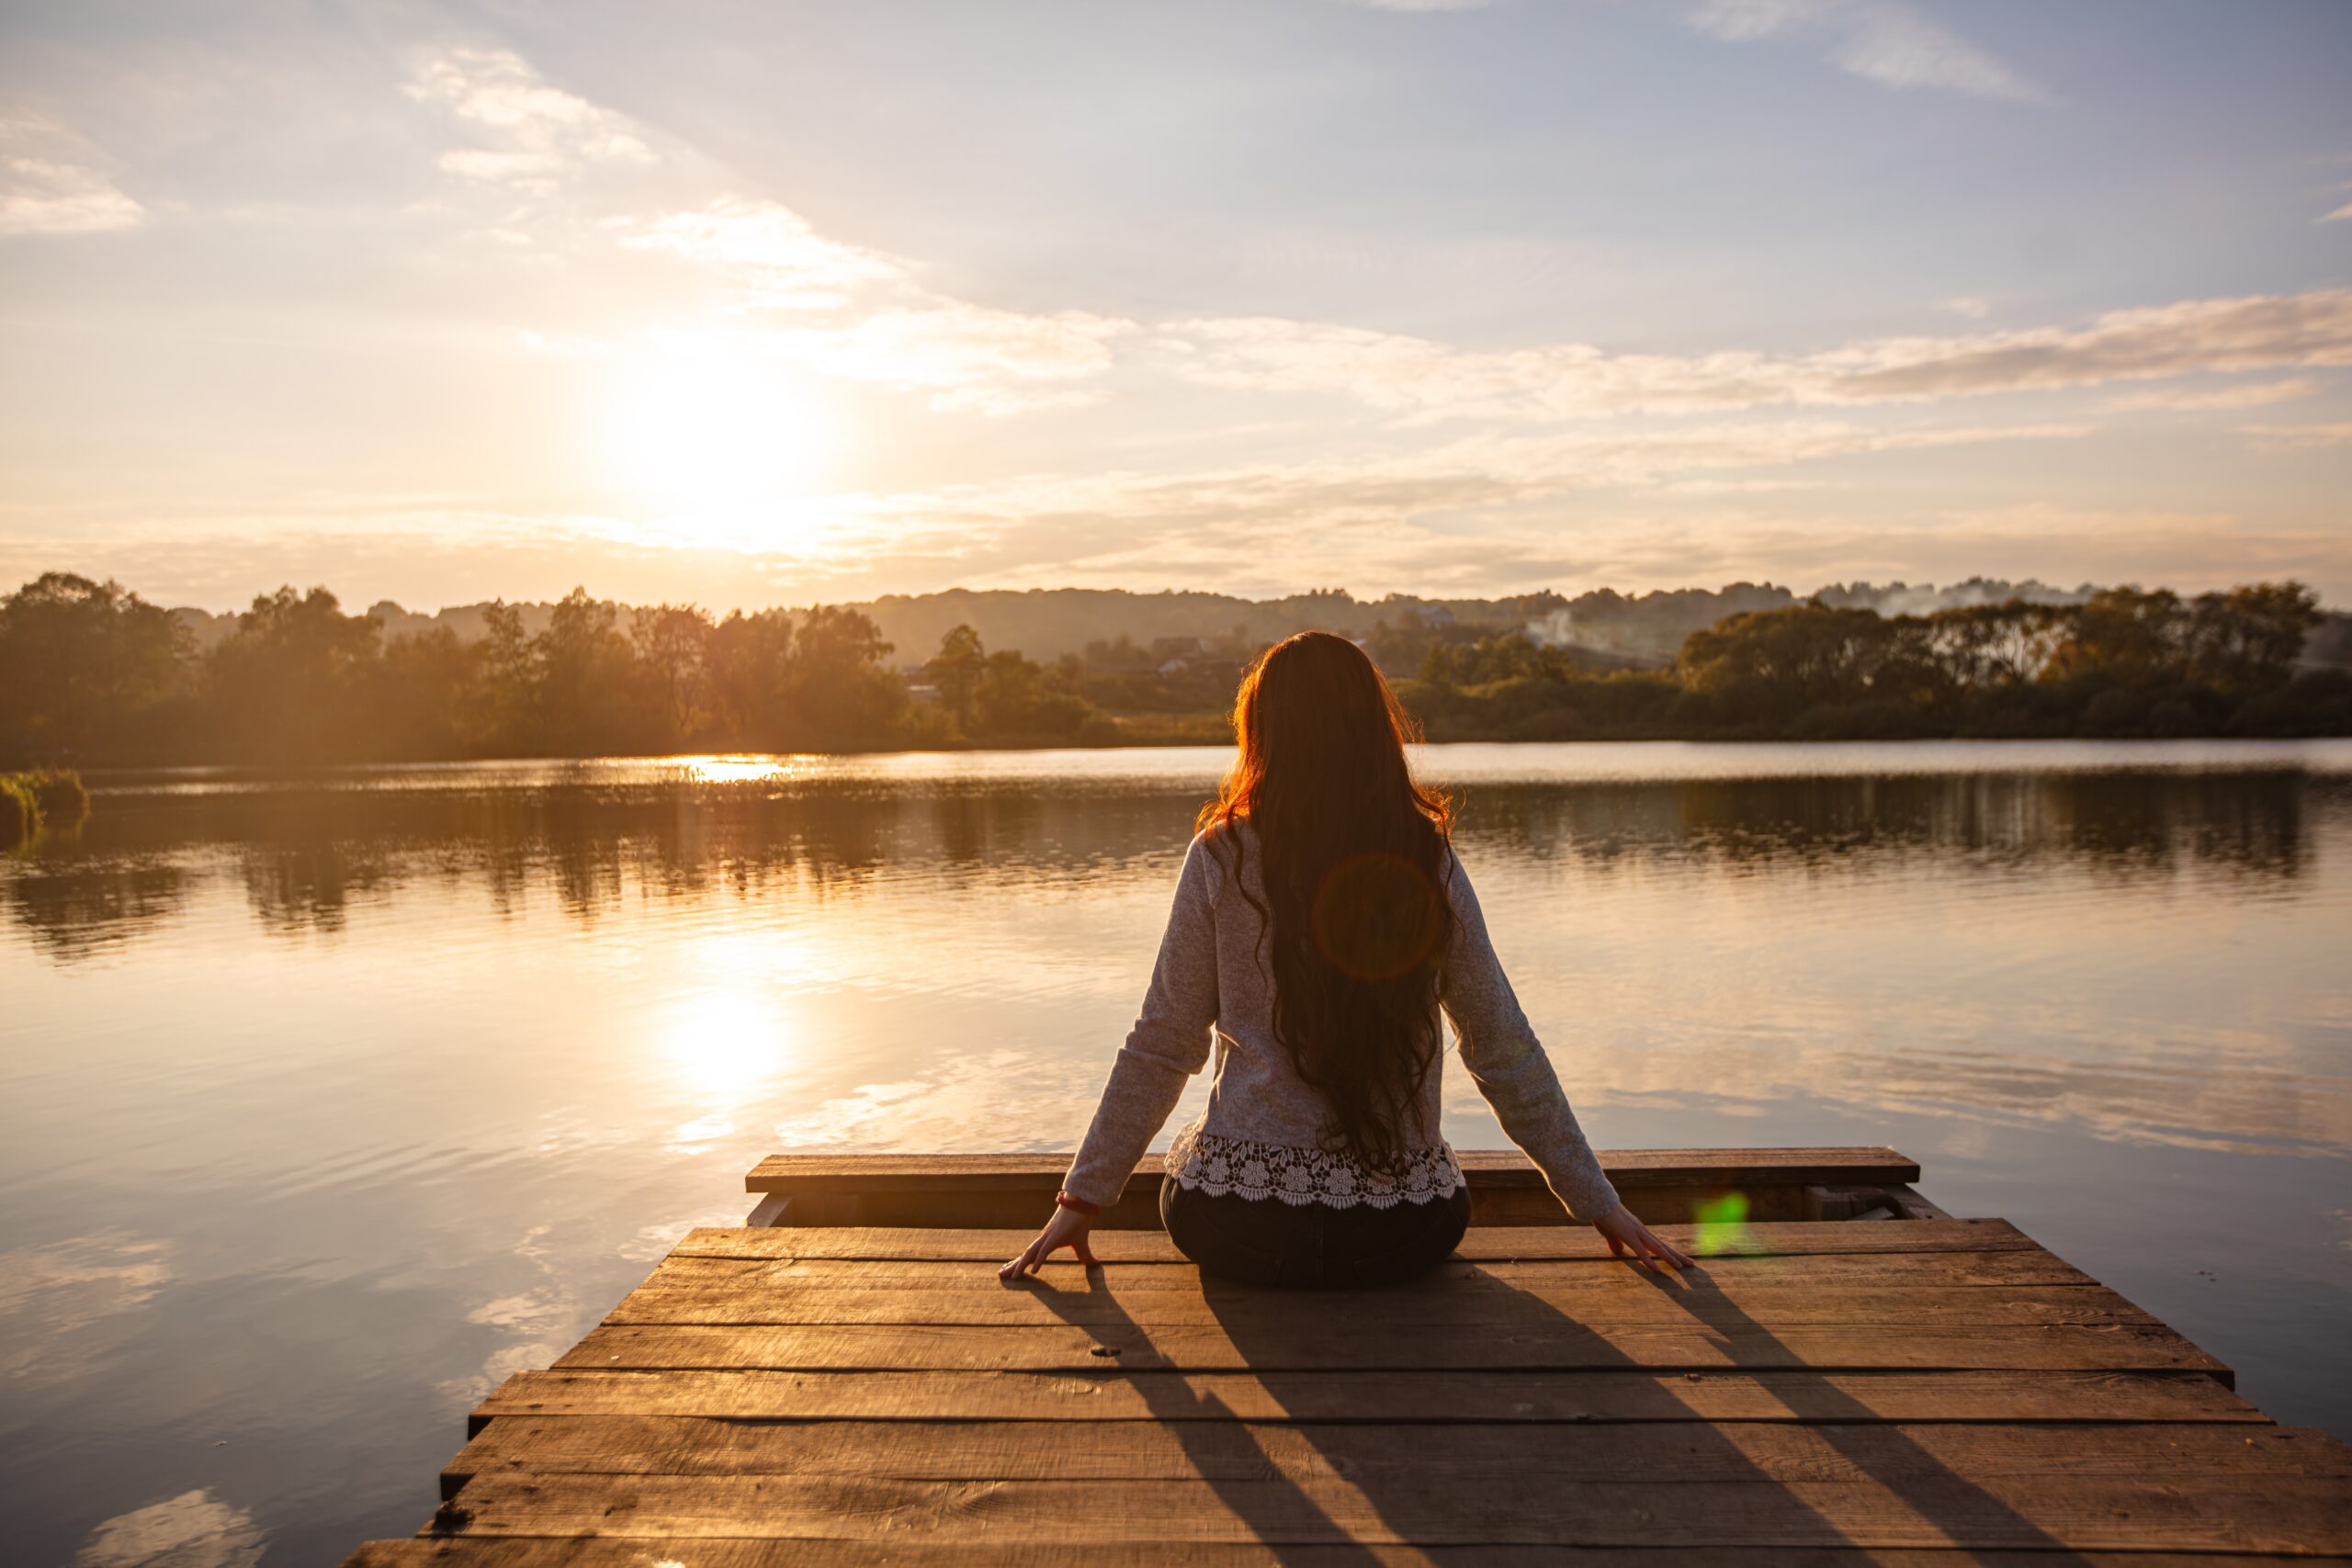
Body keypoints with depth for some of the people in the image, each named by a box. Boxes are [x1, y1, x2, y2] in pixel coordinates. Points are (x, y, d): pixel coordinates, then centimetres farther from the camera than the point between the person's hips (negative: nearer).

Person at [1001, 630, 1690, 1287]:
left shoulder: (1222, 857, -8)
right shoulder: (1431, 863, -4)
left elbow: (1160, 1046, -5)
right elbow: (1504, 1052, 0)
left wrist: (1081, 1197, 7)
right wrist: (1599, 1202, 11)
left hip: (1239, 1231, -2)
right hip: (1400, 1240, 2)